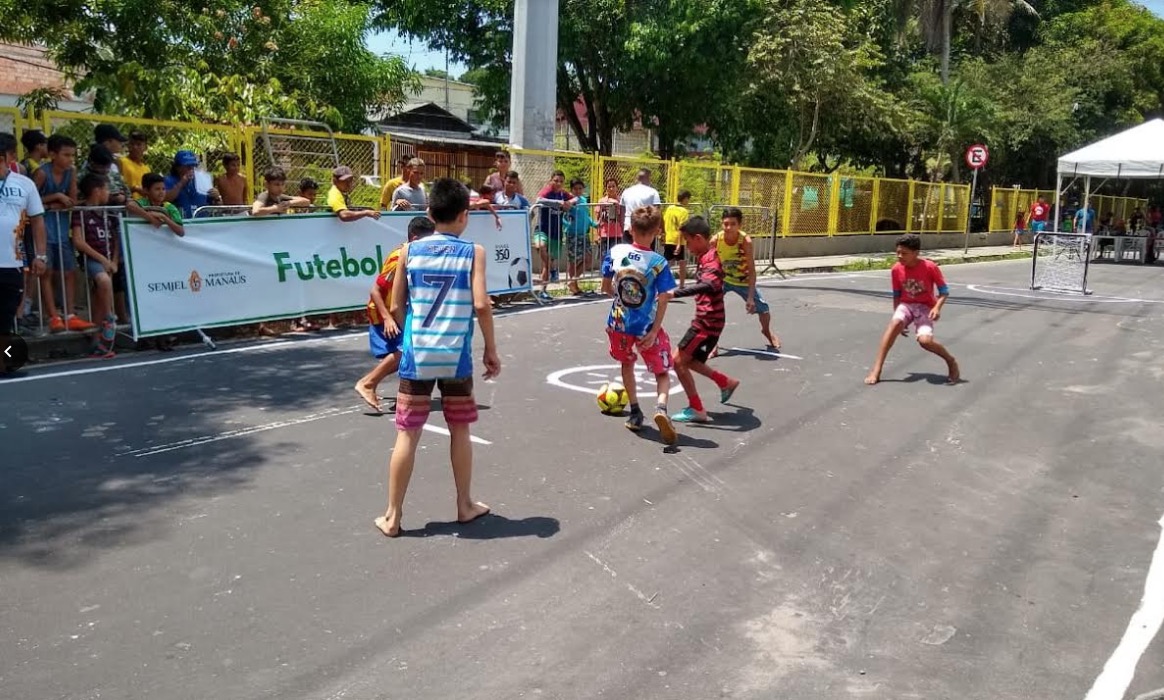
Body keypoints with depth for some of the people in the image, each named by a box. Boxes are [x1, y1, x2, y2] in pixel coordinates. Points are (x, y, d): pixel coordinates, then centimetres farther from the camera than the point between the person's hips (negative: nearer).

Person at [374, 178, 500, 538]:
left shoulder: (409, 250, 3)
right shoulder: (473, 252, -3)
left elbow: (396, 307, 4)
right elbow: (481, 305, -13)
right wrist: (491, 349, -2)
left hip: (417, 355, 1)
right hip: (456, 356, -1)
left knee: (407, 434, 7)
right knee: (460, 431, 15)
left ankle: (392, 516, 13)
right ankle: (465, 505, 28)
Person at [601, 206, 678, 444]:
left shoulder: (615, 252, -8)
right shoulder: (658, 262, -14)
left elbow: (606, 287, 1)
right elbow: (663, 300, -17)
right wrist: (654, 331, -13)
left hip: (619, 324, 3)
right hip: (647, 327, -3)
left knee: (627, 364, 28)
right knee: (662, 372, 10)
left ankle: (635, 412, 31)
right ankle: (661, 407, -18)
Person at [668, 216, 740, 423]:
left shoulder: (710, 260, -20)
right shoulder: (706, 258, 11)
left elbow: (709, 285, -41)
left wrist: (676, 293, -48)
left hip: (707, 323, -10)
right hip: (705, 320, 10)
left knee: (678, 359, -9)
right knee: (688, 360, 19)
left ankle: (696, 409, -2)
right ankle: (726, 383, 35)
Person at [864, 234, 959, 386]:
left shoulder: (930, 267, -16)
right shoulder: (896, 270, -6)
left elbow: (944, 291, -8)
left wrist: (937, 307, -25)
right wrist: (897, 314, 7)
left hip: (925, 307, -3)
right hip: (906, 305, 3)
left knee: (925, 340, -26)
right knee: (895, 323, -31)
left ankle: (951, 362, 7)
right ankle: (877, 370, -32)